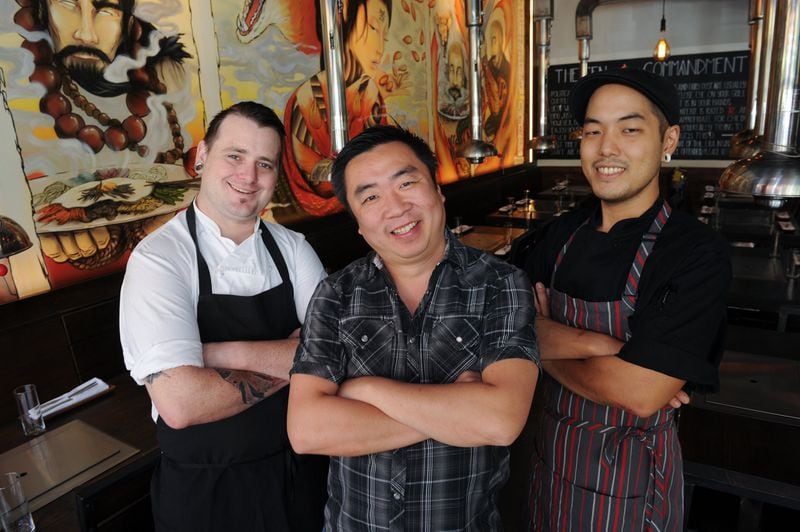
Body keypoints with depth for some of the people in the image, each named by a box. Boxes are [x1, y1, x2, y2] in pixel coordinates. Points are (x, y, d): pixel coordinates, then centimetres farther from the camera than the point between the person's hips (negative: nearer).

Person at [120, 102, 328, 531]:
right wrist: (287, 363, -17)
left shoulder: (292, 248, -5)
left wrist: (232, 354, -25)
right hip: (207, 493, -3)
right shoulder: (158, 258, -19)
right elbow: (181, 403, -29)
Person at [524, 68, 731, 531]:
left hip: (632, 473, -5)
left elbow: (639, 394, -26)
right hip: (553, 452, 5)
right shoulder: (562, 235, -3)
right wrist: (595, 344, -25)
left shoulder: (698, 255, -20)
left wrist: (550, 348, -13)